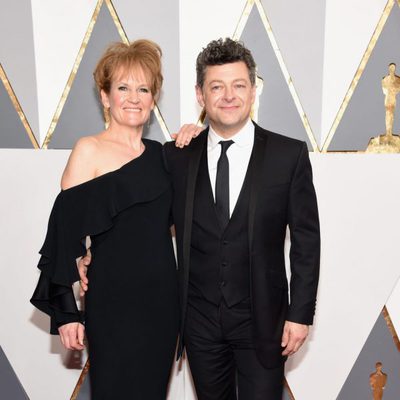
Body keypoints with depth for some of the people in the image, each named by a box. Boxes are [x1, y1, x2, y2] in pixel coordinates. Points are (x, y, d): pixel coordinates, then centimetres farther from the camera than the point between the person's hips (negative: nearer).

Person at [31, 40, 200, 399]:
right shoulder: (90, 150, -8)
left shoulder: (159, 152, 9)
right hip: (114, 302, -5)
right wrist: (67, 312, -11)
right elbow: (65, 232, -10)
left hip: (163, 299, 6)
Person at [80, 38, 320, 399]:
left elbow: (306, 240, -5)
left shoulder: (289, 154, -8)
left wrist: (300, 314, -6)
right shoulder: (176, 157, -3)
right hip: (199, 320, 2)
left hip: (262, 319, -2)